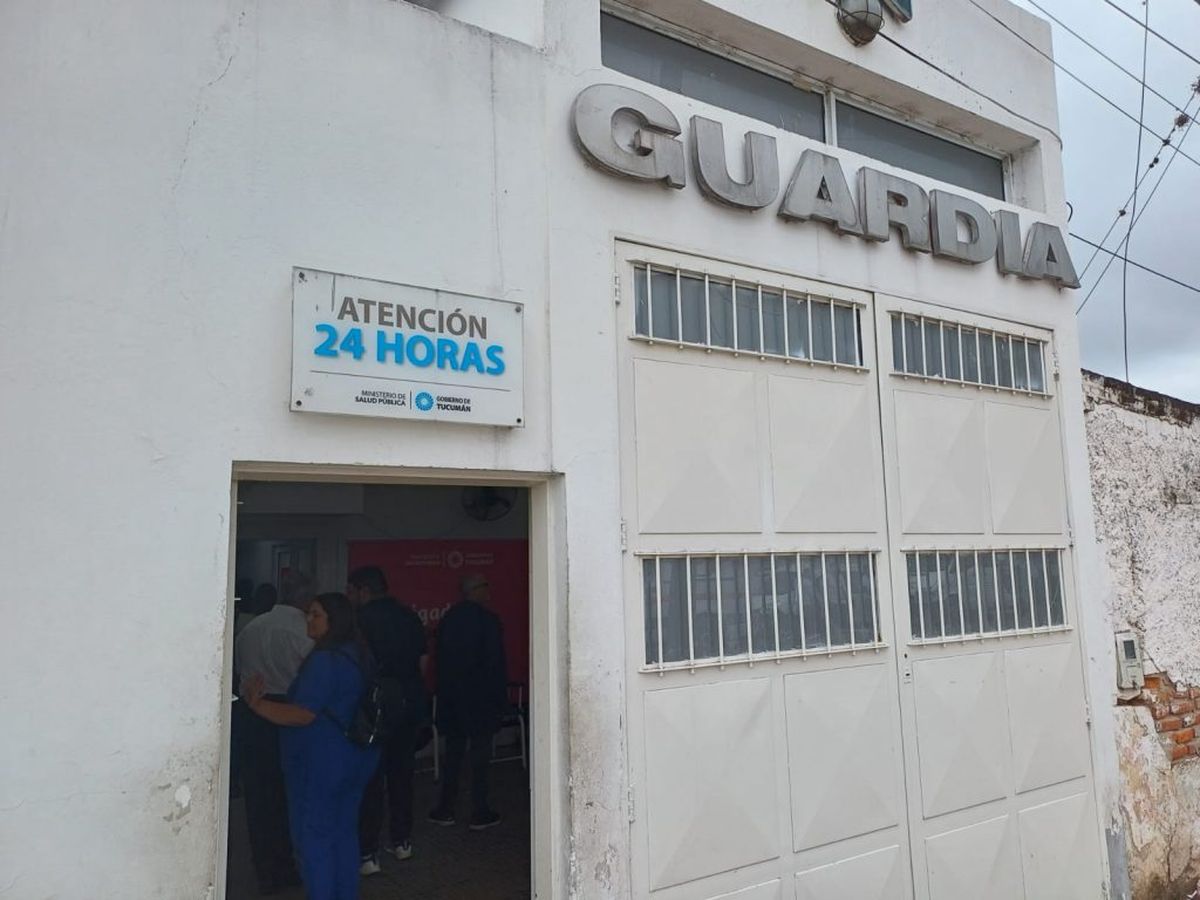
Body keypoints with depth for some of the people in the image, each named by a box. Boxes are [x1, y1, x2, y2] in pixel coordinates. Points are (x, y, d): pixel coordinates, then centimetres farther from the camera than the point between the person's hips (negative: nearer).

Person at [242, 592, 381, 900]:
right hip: (356, 757, 9)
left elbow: (303, 715, -23)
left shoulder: (324, 660, -20)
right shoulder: (357, 655, 8)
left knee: (313, 837, 4)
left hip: (321, 762, -9)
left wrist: (258, 704, -19)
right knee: (344, 832, 17)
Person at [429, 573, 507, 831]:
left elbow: (440, 658, 8)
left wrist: (444, 692, 15)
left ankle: (446, 809, 21)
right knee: (480, 753, 4)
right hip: (480, 699, -5)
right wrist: (501, 696, -5)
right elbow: (496, 662, -13)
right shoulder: (487, 619, -13)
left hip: (451, 697, 6)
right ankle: (480, 813, 9)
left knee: (453, 752, 15)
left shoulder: (448, 618, 4)